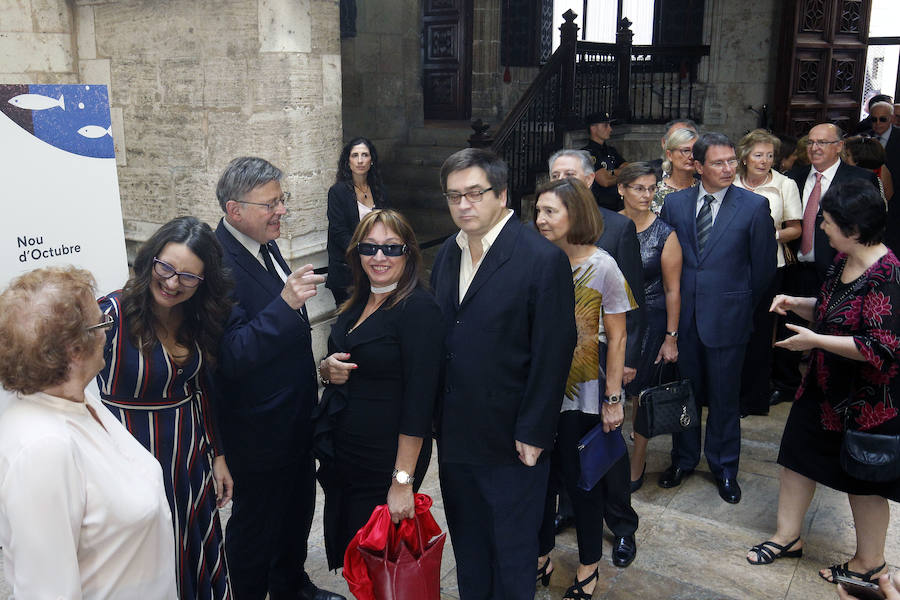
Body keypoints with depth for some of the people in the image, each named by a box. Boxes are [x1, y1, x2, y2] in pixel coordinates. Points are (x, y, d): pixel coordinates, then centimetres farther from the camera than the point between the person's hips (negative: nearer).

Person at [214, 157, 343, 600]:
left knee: (297, 510, 26)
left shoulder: (264, 246, 4)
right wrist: (285, 304, -38)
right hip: (259, 430, -9)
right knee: (256, 526, 12)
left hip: (295, 417, 9)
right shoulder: (220, 263, -25)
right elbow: (231, 356, -32)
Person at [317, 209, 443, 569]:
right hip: (341, 454, 7)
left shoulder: (419, 309, -16)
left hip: (387, 457, -7)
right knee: (347, 549, 16)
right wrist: (326, 369, -5)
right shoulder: (356, 305, 8)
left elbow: (418, 399, -19)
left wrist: (403, 481, -20)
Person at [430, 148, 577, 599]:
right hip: (454, 434, 6)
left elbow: (553, 354, -15)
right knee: (467, 544, 21)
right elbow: (437, 337, 8)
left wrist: (533, 434, -15)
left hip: (511, 441, -6)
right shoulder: (447, 255, 5)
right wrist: (437, 417, 6)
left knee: (512, 550, 12)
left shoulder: (543, 259, -16)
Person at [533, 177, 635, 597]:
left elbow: (616, 338, -8)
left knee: (582, 481, 9)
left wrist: (612, 399, -9)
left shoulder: (602, 267, -11)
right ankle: (541, 558, 34)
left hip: (583, 396, -3)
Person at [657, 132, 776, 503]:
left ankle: (724, 468, 27)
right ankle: (684, 459, 33)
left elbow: (764, 266, -1)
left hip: (727, 316, -2)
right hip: (682, 315, 3)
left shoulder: (754, 206, -6)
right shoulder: (675, 203, 2)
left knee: (724, 397, 9)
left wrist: (742, 305, 4)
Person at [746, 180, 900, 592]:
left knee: (864, 480, 10)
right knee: (799, 454, 17)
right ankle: (787, 537, 36)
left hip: (867, 400, -9)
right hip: (824, 387, 9)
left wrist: (814, 340, -25)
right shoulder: (843, 261, 1)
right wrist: (795, 304, -2)